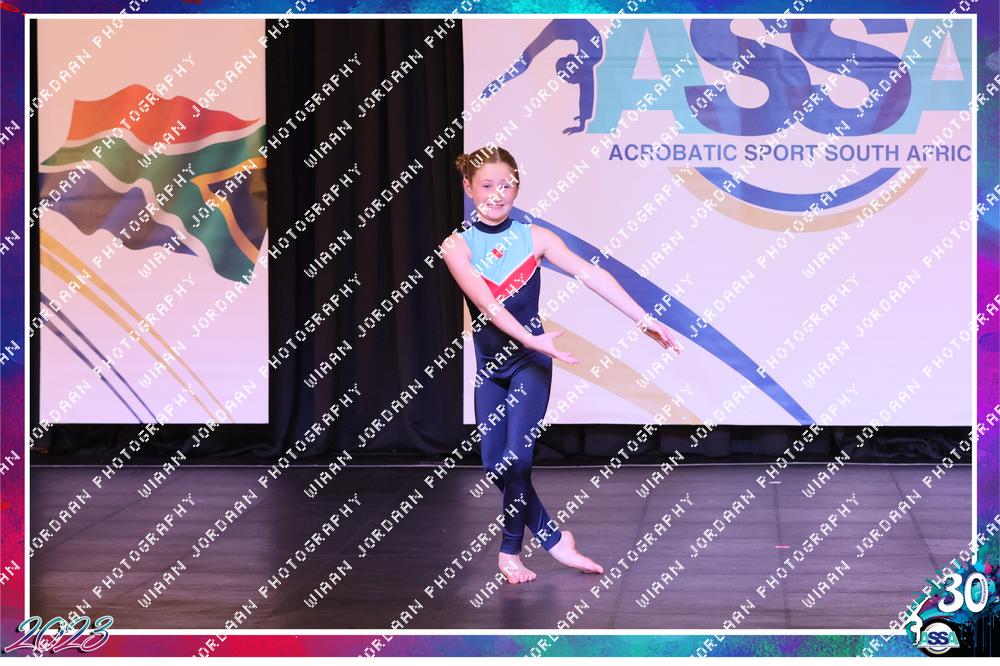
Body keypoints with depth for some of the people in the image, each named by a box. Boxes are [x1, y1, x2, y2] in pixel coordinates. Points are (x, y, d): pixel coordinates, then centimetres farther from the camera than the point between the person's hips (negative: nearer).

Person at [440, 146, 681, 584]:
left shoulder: (533, 237, -6)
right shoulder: (457, 246, -8)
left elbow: (591, 275, -14)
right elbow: (485, 302, -22)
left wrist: (643, 319, -21)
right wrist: (530, 338, -36)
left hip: (529, 363, -2)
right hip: (489, 363, 2)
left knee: (516, 457, -13)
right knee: (495, 462, 3)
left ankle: (510, 551, 5)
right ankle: (552, 537, 20)